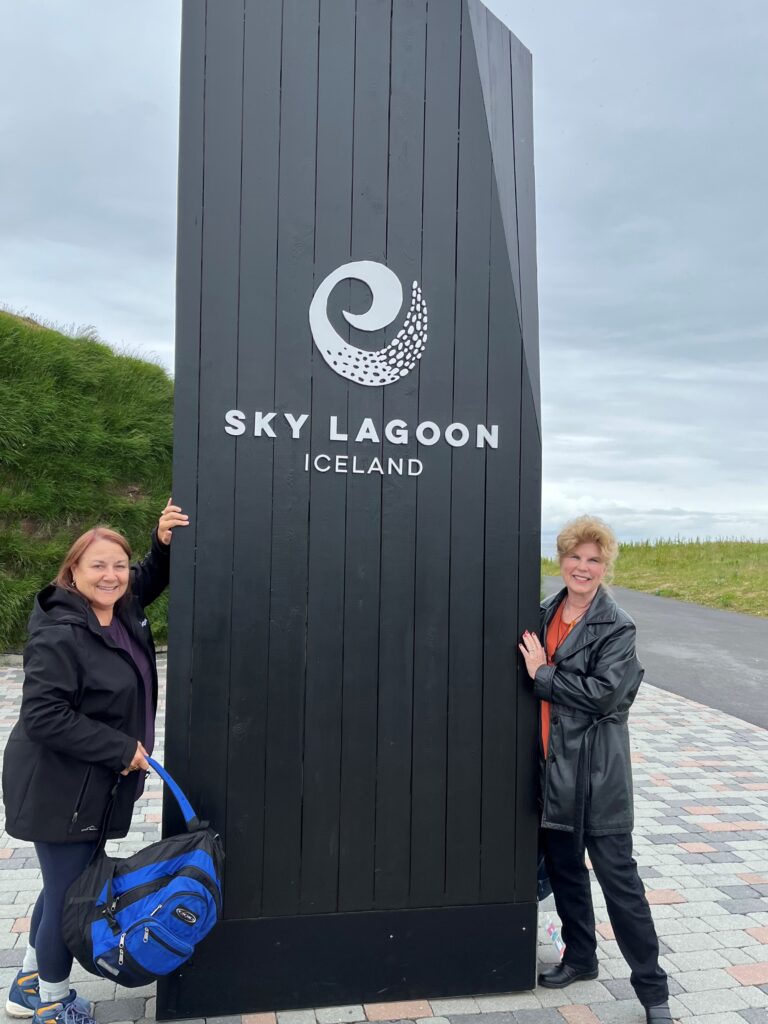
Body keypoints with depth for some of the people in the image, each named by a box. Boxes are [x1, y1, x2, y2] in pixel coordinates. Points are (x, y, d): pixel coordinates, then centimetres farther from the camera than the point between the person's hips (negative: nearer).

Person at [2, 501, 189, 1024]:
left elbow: (152, 580, 20)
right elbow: (43, 716, -28)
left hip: (92, 785, 9)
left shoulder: (122, 609, 0)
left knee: (65, 884, 24)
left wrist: (164, 542, -1)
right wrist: (122, 749, -24)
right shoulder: (59, 634, -24)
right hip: (59, 791, -9)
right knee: (71, 895, 7)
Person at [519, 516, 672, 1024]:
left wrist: (543, 674, -17)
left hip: (598, 772, -6)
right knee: (563, 867, 19)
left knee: (618, 876, 3)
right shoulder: (545, 614, 5)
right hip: (554, 766, 6)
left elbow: (604, 693, -22)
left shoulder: (617, 627, -12)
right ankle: (580, 957, 39)